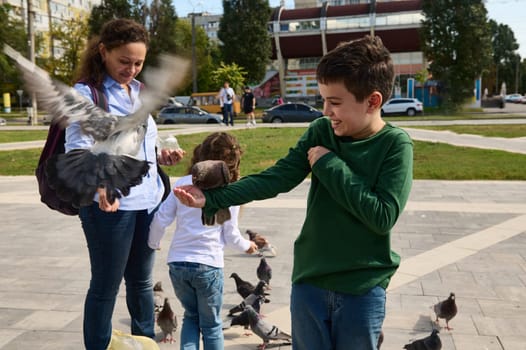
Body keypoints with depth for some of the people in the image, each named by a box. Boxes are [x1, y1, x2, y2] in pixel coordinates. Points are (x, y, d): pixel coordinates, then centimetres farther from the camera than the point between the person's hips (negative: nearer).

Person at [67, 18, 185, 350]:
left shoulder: (139, 92, 14)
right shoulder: (86, 93, -9)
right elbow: (77, 151, -19)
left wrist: (162, 155, 3)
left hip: (148, 200, 7)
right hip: (110, 204, -7)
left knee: (141, 280, 19)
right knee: (106, 285, 5)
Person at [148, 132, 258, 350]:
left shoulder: (182, 183, 2)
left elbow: (161, 219, 2)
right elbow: (230, 234, 1)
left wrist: (153, 243, 21)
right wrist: (246, 246, 22)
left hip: (177, 262, 3)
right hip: (208, 265, -3)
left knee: (191, 316, 23)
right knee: (211, 324, 14)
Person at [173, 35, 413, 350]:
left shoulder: (396, 145, -13)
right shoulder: (320, 132, -2)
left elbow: (383, 216, -21)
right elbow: (277, 178, -6)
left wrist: (328, 165, -18)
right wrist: (213, 198, -15)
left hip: (362, 291, -3)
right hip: (308, 280, 4)